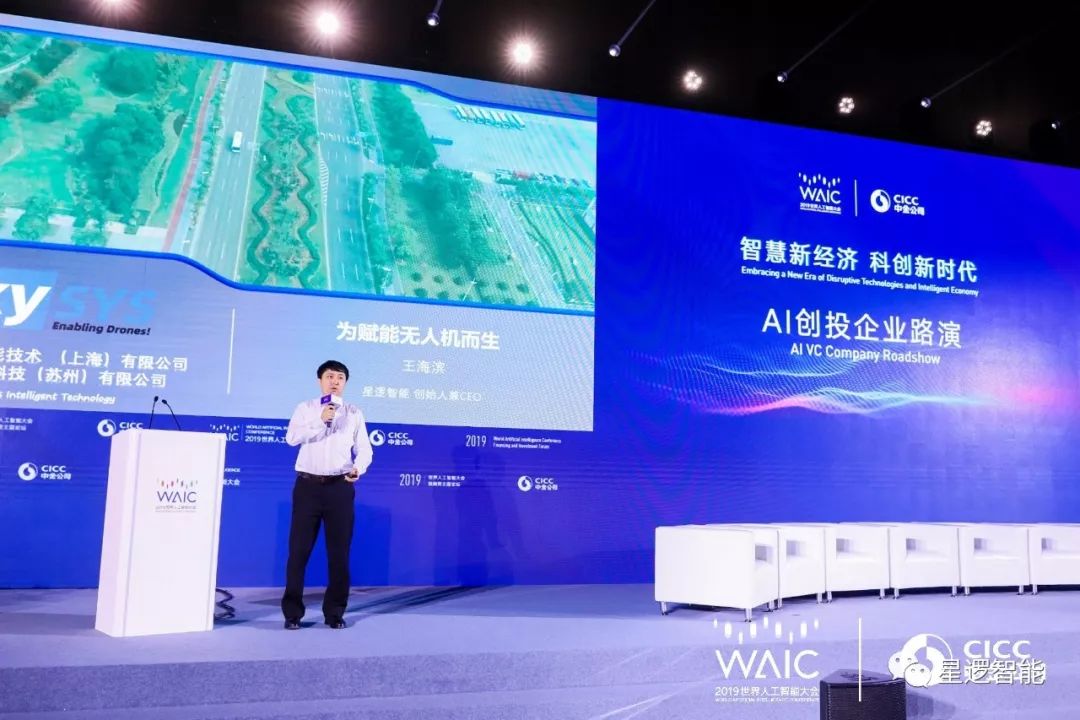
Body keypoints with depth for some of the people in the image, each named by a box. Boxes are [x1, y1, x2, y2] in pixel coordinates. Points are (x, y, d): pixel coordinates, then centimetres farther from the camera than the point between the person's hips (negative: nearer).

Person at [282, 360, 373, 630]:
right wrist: (320, 421, -20)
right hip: (308, 485, -1)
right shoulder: (305, 409, 6)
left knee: (339, 551, 5)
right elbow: (292, 438, -10)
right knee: (299, 550, 2)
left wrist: (358, 469, -16)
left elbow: (364, 449, 4)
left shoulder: (354, 414, 9)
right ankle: (292, 612, 14)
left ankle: (334, 612, 18)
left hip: (340, 487, 1)